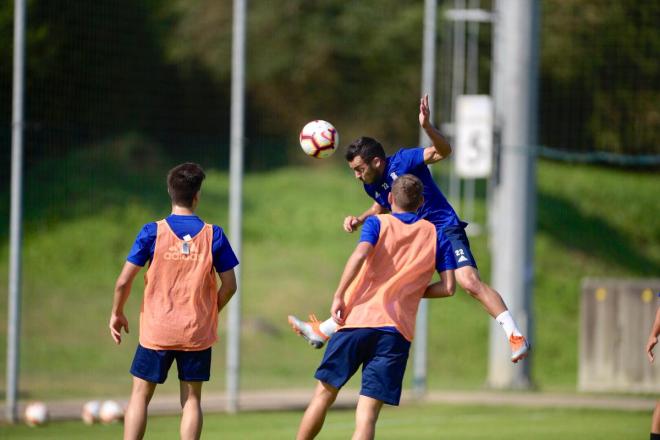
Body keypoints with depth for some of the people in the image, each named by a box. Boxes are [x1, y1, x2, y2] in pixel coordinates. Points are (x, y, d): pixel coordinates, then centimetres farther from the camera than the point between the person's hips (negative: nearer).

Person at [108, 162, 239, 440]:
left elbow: (124, 281, -7)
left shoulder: (152, 232, -8)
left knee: (140, 394, 8)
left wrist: (116, 314, 9)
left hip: (156, 331, -1)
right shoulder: (213, 235, -4)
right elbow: (229, 285, 0)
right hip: (198, 333, 1)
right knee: (191, 398, 9)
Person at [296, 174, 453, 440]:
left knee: (324, 394, 12)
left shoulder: (377, 223, 8)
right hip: (398, 330, 1)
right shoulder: (433, 233, 14)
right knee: (367, 415, -4)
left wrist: (338, 295, -12)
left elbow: (361, 253, -13)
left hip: (357, 319, -1)